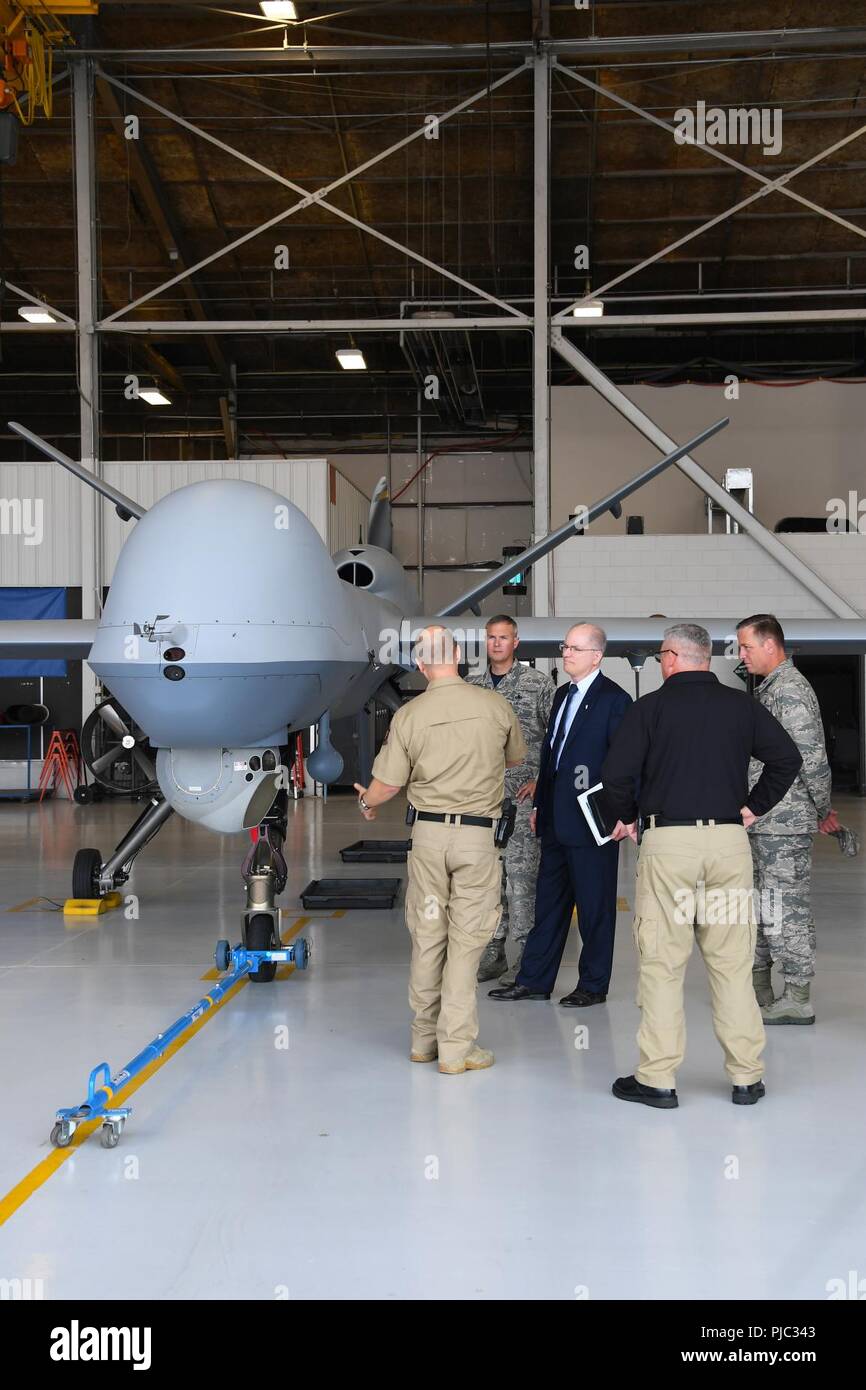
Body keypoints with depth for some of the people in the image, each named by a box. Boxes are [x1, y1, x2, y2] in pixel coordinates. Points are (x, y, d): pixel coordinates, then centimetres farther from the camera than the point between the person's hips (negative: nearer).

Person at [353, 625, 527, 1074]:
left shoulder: (409, 715, -5)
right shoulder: (495, 705, -5)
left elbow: (387, 784, -1)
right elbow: (517, 758, 13)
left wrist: (366, 802, 21)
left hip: (428, 832, 2)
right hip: (477, 835, -1)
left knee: (426, 937, 12)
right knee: (465, 941, 3)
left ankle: (424, 1038, 23)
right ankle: (456, 1046, 6)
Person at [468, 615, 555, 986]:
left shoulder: (538, 684, 0)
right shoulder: (472, 687, 12)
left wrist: (541, 780, -7)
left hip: (521, 792, -4)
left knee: (520, 872, -6)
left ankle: (525, 955, -1)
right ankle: (493, 951, 15)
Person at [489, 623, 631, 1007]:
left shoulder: (613, 699, -11)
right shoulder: (563, 694, 14)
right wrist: (540, 803, 18)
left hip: (591, 820, -8)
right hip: (556, 819, 8)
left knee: (594, 904, 4)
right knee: (548, 901, 14)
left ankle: (593, 985, 15)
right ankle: (534, 980, 22)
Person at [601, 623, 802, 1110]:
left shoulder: (651, 706, -1)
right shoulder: (741, 704, 8)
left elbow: (617, 772, -8)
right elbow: (788, 757, 6)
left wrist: (625, 817, 9)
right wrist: (755, 807, 14)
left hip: (667, 840, -3)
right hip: (730, 838, 3)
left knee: (662, 963, 3)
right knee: (733, 963, 8)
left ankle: (657, 1078, 6)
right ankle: (747, 1078, 13)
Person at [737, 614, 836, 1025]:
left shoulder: (790, 690, -16)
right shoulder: (770, 688, 16)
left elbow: (813, 759, -19)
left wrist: (823, 810, -9)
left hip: (784, 822, -10)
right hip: (762, 820, 10)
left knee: (786, 909, -3)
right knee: (759, 905, 16)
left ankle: (797, 1000, 5)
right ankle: (757, 991, 26)